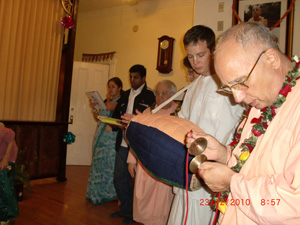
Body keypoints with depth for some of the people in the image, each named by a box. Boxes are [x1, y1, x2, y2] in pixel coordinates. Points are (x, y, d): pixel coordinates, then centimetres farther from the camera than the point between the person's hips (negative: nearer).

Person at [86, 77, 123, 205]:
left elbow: (109, 108, -22)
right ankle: (97, 193, 22)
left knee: (109, 164, -4)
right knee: (98, 162, 10)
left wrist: (109, 98, -8)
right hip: (100, 135, 7)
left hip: (111, 137, -7)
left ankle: (107, 193, 11)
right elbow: (98, 117, 18)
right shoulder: (106, 101, 17)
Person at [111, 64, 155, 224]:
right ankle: (125, 209, 31)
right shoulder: (126, 95, 14)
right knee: (119, 178, 13)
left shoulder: (149, 96, -6)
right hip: (123, 143, 6)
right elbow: (116, 114, 15)